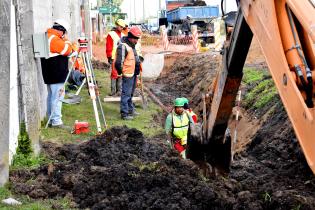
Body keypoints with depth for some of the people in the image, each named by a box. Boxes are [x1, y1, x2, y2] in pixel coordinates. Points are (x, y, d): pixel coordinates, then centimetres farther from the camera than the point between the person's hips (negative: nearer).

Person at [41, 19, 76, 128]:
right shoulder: (54, 39, -17)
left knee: (51, 95, 16)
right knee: (57, 97, -8)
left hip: (49, 74, 11)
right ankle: (56, 121, -7)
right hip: (56, 74, -11)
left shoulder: (48, 37, 15)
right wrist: (65, 40, -3)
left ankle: (51, 119, 24)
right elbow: (68, 50, -15)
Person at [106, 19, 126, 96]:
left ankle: (119, 90, 12)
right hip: (114, 58, -5)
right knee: (114, 74, -6)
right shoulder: (111, 35, -2)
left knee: (121, 74, 6)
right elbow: (108, 47, -5)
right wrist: (109, 57, -9)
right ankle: (113, 90, 0)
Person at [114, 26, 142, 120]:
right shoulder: (123, 46, -20)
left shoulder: (132, 45, 12)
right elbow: (118, 62, -23)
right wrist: (121, 71, -13)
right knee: (126, 94, -5)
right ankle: (124, 113, 0)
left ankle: (130, 109, 33)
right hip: (128, 74, -10)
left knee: (130, 93, 21)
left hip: (133, 73, 10)